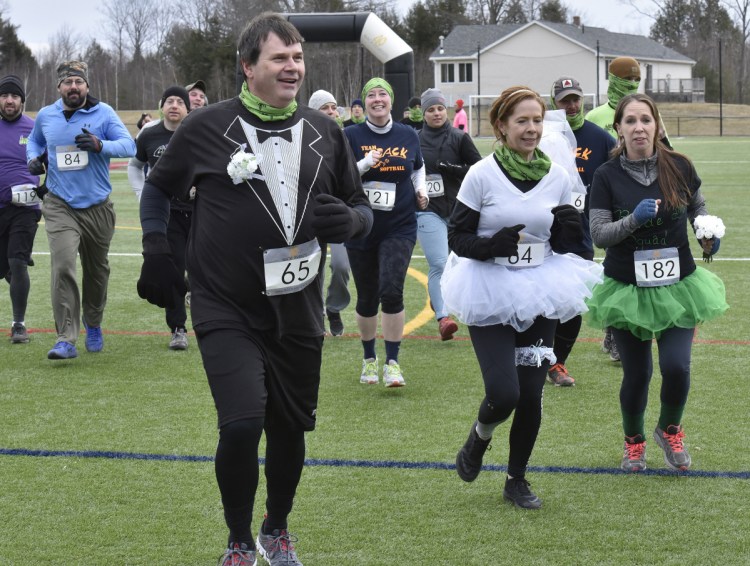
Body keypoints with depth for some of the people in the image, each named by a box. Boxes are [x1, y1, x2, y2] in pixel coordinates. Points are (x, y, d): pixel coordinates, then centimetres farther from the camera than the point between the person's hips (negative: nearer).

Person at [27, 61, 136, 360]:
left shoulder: (103, 113, -5)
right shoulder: (46, 116, 3)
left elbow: (129, 145, -13)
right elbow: (34, 140, 24)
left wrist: (100, 145, -30)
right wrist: (33, 157, 3)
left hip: (97, 208, 0)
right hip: (60, 207, 0)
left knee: (97, 271, 15)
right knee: (63, 267, -19)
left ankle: (93, 324, 42)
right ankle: (66, 340, -19)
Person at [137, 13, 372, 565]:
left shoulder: (324, 132, 5)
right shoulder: (207, 127, -4)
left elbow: (362, 209, 14)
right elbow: (158, 189, 12)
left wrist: (347, 219, -9)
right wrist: (156, 251, 0)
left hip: (298, 313, 4)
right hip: (226, 312, -4)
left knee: (290, 427, 12)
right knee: (242, 423, -18)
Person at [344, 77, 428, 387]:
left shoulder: (408, 136, 6)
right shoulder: (351, 136, -2)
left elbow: (418, 167, 25)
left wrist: (421, 190, 7)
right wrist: (364, 164, -19)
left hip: (399, 228, 0)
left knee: (391, 291, -16)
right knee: (367, 298, 9)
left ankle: (392, 363, -8)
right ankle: (369, 360, 29)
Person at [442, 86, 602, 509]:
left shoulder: (557, 177, 3)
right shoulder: (482, 175, -8)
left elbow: (561, 245, 10)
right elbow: (457, 238, -5)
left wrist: (570, 228, -12)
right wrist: (491, 244, -24)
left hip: (539, 297, 3)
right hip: (491, 296, -3)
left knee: (531, 394, 2)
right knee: (504, 393, -14)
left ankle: (517, 479, 22)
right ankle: (478, 439, 21)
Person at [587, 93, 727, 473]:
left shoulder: (679, 167, -4)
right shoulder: (607, 176, -8)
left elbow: (698, 206, 14)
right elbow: (599, 234, -12)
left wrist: (706, 230, -6)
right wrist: (633, 220, -27)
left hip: (677, 285, 1)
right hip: (627, 288, -1)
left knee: (676, 367, -10)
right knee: (637, 374, 5)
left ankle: (670, 431, 22)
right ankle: (633, 442, 33)